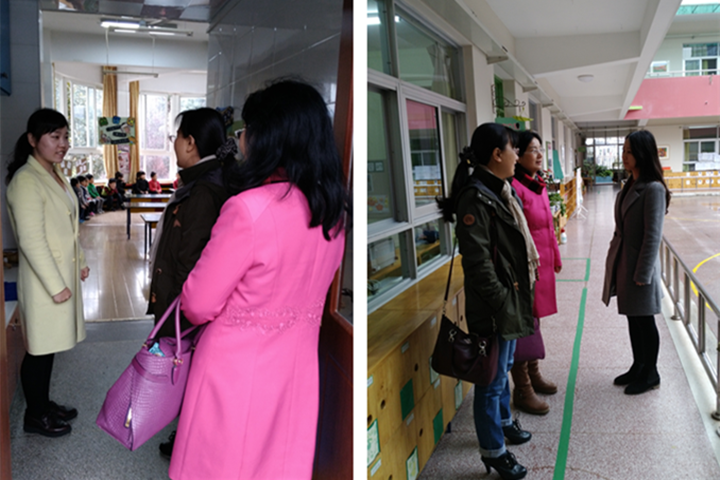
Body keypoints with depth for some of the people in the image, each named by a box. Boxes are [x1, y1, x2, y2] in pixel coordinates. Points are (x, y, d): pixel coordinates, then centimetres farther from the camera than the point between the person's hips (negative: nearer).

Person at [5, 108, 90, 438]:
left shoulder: (55, 175, 10)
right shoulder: (26, 180, -19)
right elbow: (31, 240, -22)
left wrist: (80, 263, 18)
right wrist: (56, 286, -20)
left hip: (63, 274, 9)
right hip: (44, 281, -9)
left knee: (50, 346, 19)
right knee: (39, 349, 5)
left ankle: (44, 404, 33)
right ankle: (35, 417, 20)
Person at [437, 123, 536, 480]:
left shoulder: (503, 190, 8)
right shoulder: (476, 198, -22)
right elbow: (478, 261, -24)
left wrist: (521, 295, 17)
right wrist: (502, 303, -20)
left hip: (514, 299, 10)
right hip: (494, 307, -10)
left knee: (505, 366, 27)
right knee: (492, 379, 5)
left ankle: (503, 421, 47)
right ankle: (493, 451, 20)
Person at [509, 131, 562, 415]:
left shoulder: (538, 184, 12)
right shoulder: (514, 186, -19)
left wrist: (555, 257, 22)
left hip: (542, 264, 9)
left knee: (533, 319, 20)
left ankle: (533, 376, 35)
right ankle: (522, 391, 12)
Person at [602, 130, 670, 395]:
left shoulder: (653, 189, -17)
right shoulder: (629, 186, 9)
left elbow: (653, 236, -18)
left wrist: (643, 274, -18)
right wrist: (613, 263, 13)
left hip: (640, 266, -8)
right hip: (623, 264, 8)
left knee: (644, 320, 6)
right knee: (633, 318, 17)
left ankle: (650, 374, 21)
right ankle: (638, 367, 32)